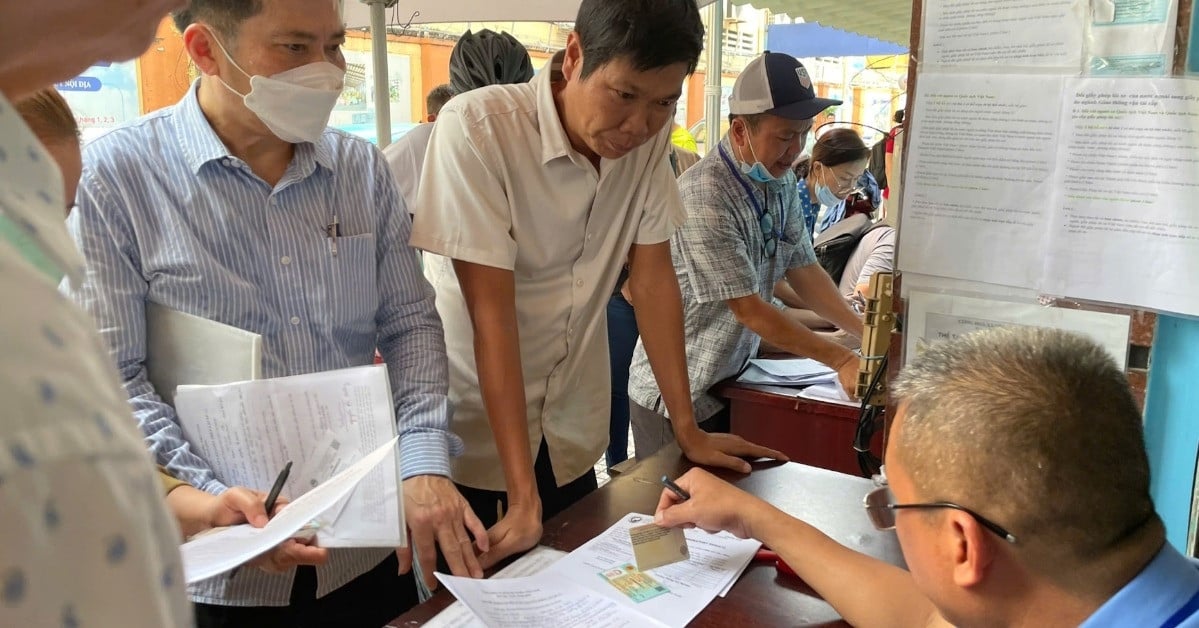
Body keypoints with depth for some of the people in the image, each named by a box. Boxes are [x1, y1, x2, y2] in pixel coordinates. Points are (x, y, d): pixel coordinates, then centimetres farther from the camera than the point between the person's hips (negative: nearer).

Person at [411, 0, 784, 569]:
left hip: (572, 433, 4)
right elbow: (492, 312, -26)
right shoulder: (477, 128, -24)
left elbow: (652, 275, -4)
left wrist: (689, 431, -4)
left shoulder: (649, 136, -9)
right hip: (475, 430, -4)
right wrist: (523, 497, -26)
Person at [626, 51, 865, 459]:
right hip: (675, 397, -7)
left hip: (732, 385, 7)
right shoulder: (705, 197, -24)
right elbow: (748, 309, -23)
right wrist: (840, 360, -20)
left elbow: (803, 269, 6)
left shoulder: (780, 181, 2)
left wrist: (866, 332, -4)